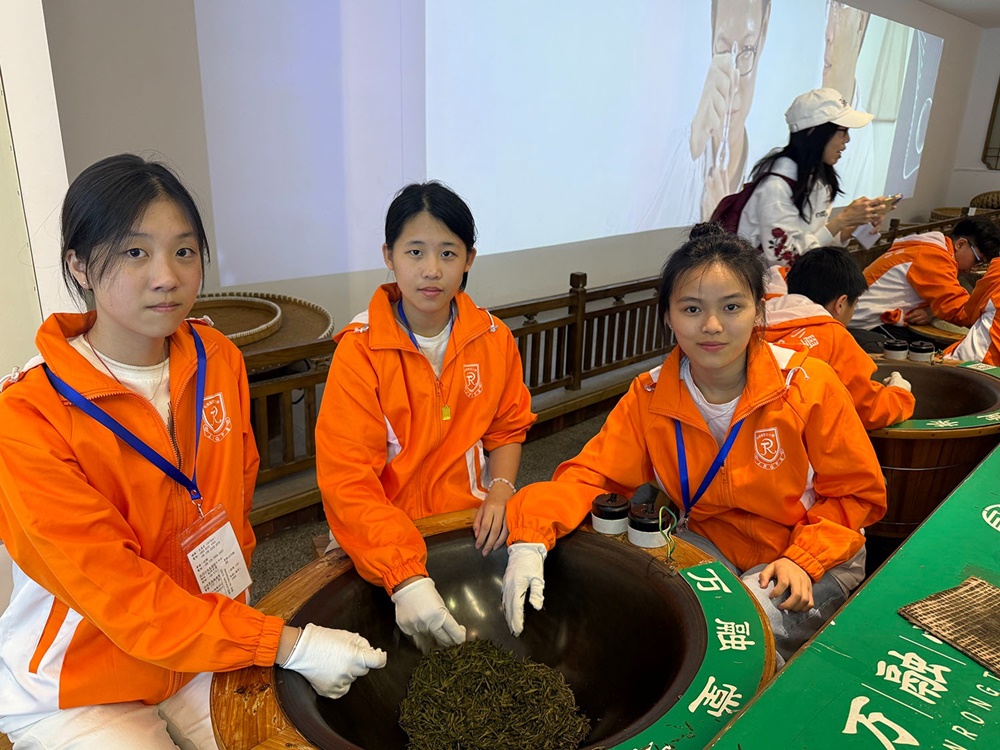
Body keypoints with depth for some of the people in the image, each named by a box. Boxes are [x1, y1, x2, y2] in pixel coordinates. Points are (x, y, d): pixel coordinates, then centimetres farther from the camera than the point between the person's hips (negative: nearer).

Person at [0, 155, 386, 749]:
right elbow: (120, 595, -25)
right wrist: (289, 644, -29)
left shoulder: (218, 360, -8)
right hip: (76, 694, -4)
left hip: (205, 657, 5)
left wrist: (229, 602, 2)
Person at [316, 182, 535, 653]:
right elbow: (346, 479, -19)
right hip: (383, 539, -3)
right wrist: (406, 578, -30)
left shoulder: (493, 339, -1)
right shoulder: (359, 350, -13)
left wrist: (500, 492, -7)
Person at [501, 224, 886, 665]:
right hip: (708, 544, 2)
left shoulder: (809, 384, -17)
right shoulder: (649, 397, -11)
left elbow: (857, 493, -7)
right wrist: (531, 537, -34)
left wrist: (804, 559, -20)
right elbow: (590, 476, -15)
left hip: (814, 552, -2)